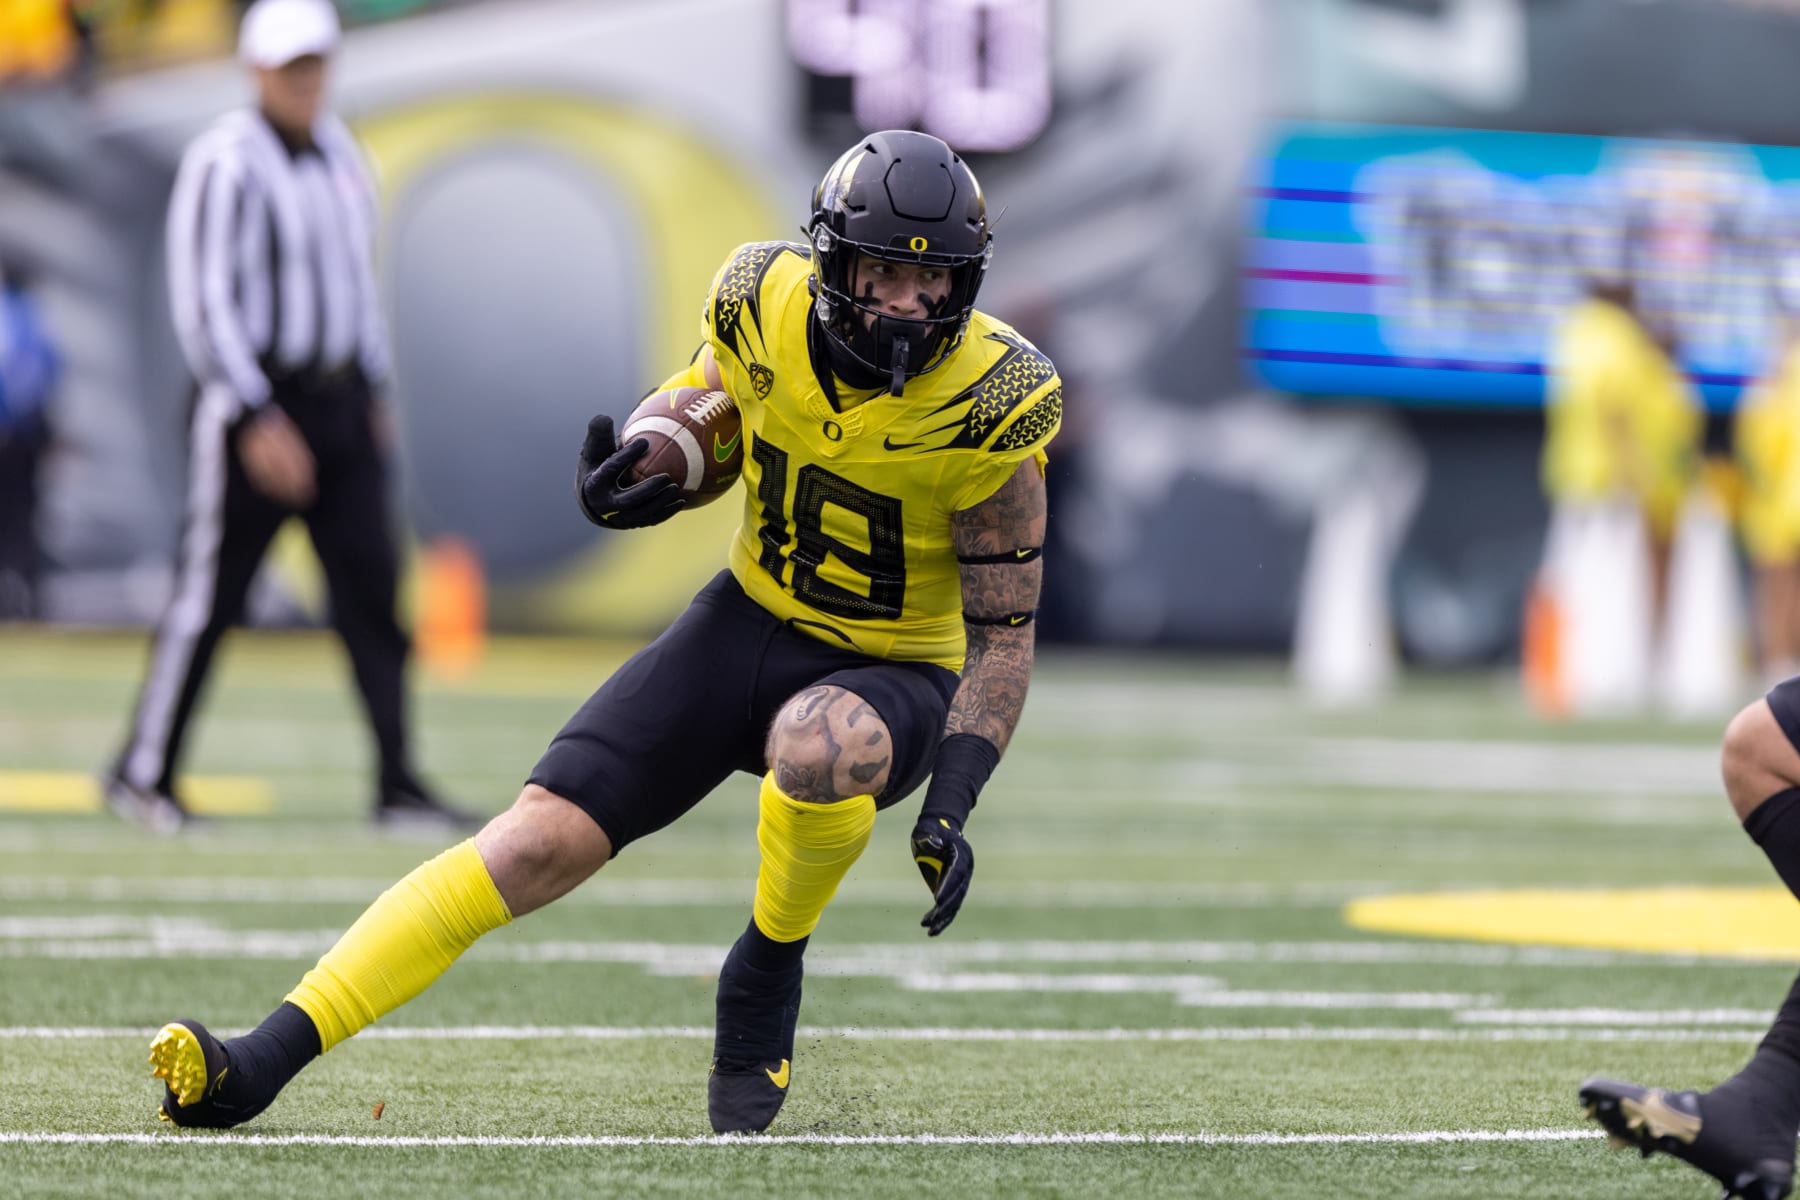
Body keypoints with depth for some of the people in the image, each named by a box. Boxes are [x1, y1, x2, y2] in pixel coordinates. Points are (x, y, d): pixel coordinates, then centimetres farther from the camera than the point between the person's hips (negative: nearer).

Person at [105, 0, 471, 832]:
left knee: (371, 586, 0)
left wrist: (372, 393, 17)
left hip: (339, 401, 7)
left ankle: (398, 785, 0)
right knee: (210, 594, 0)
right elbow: (202, 300, -19)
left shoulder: (338, 153, 11)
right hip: (254, 404, -7)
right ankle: (143, 772, 13)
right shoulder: (224, 165, -14)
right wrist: (257, 420, -23)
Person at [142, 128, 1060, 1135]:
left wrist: (952, 806, -21)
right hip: (748, 623, 3)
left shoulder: (992, 402, -20)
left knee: (822, 745, -41)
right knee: (544, 837, -12)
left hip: (897, 674, -3)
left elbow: (1005, 630, -11)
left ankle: (768, 976, -9)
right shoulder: (766, 302, -11)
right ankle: (265, 1060, -14)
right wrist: (642, 468, -11)